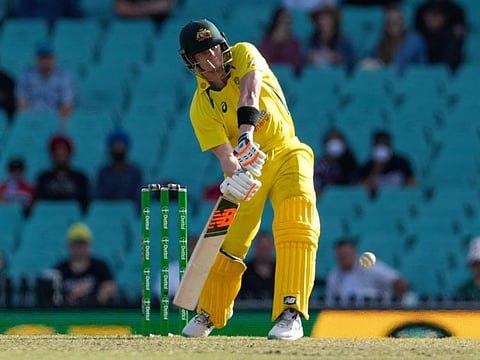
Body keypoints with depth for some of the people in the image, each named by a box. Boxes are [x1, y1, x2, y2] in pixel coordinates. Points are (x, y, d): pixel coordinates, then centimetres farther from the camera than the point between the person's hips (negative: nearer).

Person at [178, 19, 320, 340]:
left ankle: (291, 314, -29)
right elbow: (223, 152, -19)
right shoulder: (201, 106, -7)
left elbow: (249, 91, -27)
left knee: (297, 222, -25)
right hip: (246, 167, 1)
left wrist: (246, 135, -45)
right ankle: (209, 314, 27)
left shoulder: (243, 54, -7)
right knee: (229, 242, 0)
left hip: (287, 154, -1)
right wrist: (234, 172, -43)